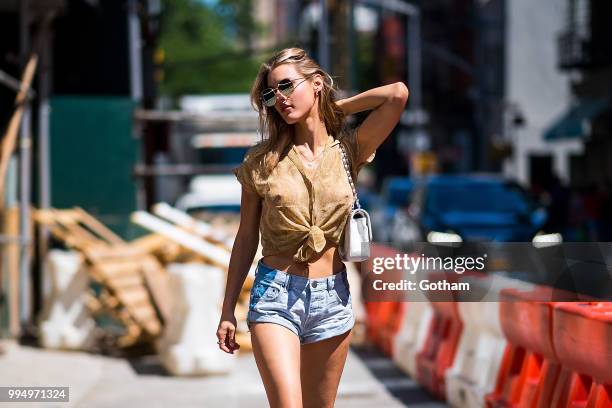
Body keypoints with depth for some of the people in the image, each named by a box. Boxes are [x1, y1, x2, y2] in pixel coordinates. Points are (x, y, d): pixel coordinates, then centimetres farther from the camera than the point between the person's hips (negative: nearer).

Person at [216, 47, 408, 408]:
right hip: (275, 296, -2)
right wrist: (228, 310, 5)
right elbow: (246, 238, 5)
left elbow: (398, 94, -11)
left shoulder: (348, 152, 2)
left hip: (331, 297, 2)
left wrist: (337, 108, 3)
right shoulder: (262, 162, 1)